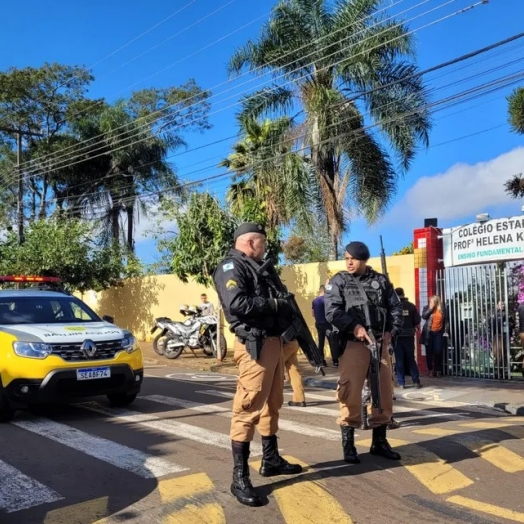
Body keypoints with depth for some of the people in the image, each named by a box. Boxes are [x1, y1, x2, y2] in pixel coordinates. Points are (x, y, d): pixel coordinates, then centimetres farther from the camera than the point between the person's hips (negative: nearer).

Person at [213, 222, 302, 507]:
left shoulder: (255, 268, 22)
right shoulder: (231, 266, -8)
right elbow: (236, 303, -23)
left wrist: (287, 307, 4)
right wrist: (274, 304, -13)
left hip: (273, 342, 10)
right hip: (255, 345, -10)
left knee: (272, 404, 18)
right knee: (248, 408, -9)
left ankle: (271, 460, 32)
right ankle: (240, 478, -5)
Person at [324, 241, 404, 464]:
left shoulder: (381, 281, 11)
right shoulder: (338, 281, 3)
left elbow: (396, 307, 14)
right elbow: (332, 311, -8)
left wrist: (390, 331, -1)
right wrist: (354, 327, -19)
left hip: (380, 343, 4)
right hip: (352, 344, -4)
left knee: (384, 392, 9)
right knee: (350, 393, -8)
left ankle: (379, 442, 23)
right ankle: (348, 444, 5)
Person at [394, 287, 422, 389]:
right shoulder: (411, 306, 0)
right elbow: (417, 321, -3)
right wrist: (413, 329, 15)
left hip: (397, 336, -1)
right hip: (409, 336, 2)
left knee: (399, 360, 5)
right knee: (411, 359, 11)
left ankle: (401, 383, 4)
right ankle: (416, 381, 10)